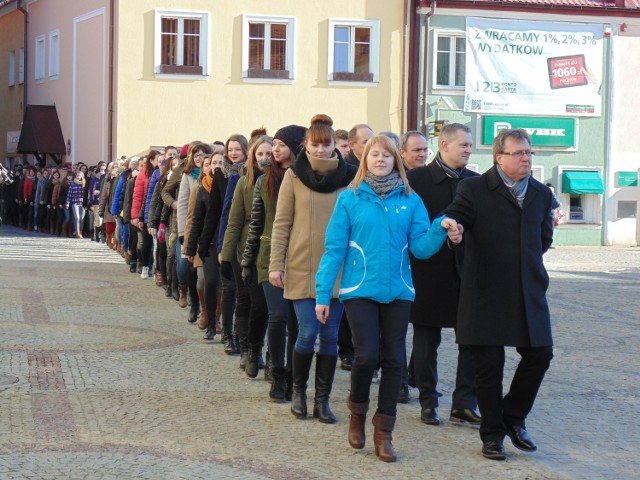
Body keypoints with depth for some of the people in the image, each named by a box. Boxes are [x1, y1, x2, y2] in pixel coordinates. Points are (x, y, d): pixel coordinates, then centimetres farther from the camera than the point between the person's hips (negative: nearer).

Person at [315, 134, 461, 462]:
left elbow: (421, 247, 1)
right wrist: (322, 294, -4)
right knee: (367, 354, -12)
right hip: (360, 290, -2)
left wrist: (441, 229, -18)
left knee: (393, 359, 3)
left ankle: (383, 432, 16)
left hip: (397, 291, 2)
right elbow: (334, 249, -1)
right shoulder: (350, 199, 0)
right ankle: (358, 410, 19)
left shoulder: (410, 200, 5)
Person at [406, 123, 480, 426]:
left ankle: (464, 404, 11)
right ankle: (428, 402, 20)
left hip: (467, 274, 3)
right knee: (426, 343, 7)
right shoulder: (416, 179, -3)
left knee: (473, 341, 2)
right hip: (427, 273, -3)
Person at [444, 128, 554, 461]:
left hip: (528, 292, 4)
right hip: (486, 293, -4)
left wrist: (528, 263, 11)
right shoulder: (474, 190, -4)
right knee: (489, 364, 2)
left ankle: (513, 417, 25)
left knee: (539, 355, 3)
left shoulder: (541, 194, 11)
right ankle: (492, 434, 16)